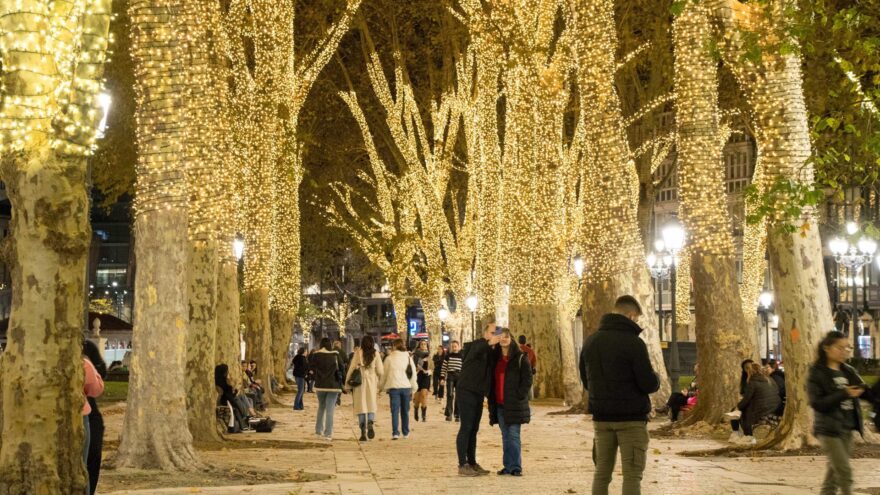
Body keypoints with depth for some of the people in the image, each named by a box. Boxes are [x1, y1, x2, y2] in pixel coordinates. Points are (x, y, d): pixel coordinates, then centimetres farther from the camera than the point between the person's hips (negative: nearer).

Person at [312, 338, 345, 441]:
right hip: (333, 385, -1)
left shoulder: (316, 355, -5)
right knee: (330, 409, -2)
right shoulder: (336, 355, -4)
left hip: (320, 385, 1)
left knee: (321, 407, 22)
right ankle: (328, 434, -8)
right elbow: (342, 367, 1)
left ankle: (319, 430, 25)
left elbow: (310, 367, -2)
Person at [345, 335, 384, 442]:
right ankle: (370, 424, -18)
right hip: (371, 382, 1)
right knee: (371, 405, 9)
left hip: (359, 382, -1)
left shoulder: (358, 353, -4)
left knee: (361, 406, 5)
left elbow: (352, 368, -4)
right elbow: (380, 371, 0)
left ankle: (363, 432, 3)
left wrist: (348, 384, 2)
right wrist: (380, 384, 14)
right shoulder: (375, 354, -1)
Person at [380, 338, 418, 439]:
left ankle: (395, 432, -14)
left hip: (394, 387, -2)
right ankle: (406, 432, 19)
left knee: (395, 410, -3)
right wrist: (413, 388, 15)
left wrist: (382, 387, 15)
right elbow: (413, 374, 8)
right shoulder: (409, 358, 5)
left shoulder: (390, 358, -3)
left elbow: (384, 374, 2)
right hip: (406, 387, 3)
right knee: (405, 410, 13)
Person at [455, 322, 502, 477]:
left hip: (478, 393, 8)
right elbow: (477, 350, -38)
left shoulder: (491, 351, 14)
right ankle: (462, 465, -8)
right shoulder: (478, 344, -12)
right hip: (466, 391, -8)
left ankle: (472, 463, 15)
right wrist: (489, 343, -57)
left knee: (474, 429, 11)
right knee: (466, 427, -9)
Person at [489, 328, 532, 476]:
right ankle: (507, 466, 13)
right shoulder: (494, 357, 13)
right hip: (499, 403, 5)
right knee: (505, 436, 9)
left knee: (514, 435, -6)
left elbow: (527, 379, -6)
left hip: (514, 403, -5)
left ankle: (516, 467, -2)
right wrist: (491, 400, 7)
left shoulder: (521, 358, -3)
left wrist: (519, 396, -13)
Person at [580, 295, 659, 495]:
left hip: (601, 417, 6)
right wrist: (655, 380, 7)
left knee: (602, 471, 12)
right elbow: (649, 384, -14)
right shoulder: (633, 343, -14)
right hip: (631, 418, -6)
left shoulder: (591, 342, 7)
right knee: (632, 474, -2)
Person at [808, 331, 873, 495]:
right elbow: (817, 403, -17)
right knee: (845, 473, -11)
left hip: (847, 429, 7)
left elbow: (867, 393, 9)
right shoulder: (817, 373, -9)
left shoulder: (848, 371, 10)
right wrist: (844, 394, -23)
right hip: (829, 429, -7)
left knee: (834, 474, 13)